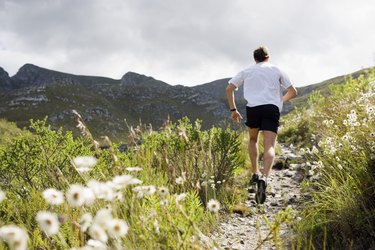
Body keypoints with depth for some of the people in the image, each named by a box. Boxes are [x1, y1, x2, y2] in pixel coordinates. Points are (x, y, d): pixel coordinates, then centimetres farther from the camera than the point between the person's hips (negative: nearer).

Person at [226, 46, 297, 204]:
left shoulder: (247, 71, 23)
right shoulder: (276, 70, 21)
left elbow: (229, 89, 15)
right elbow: (293, 92, 21)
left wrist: (233, 110, 19)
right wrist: (281, 100, 39)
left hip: (253, 107, 1)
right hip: (272, 108, -1)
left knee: (253, 139, 27)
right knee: (269, 147, -11)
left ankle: (255, 174, 22)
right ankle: (264, 178, -34)